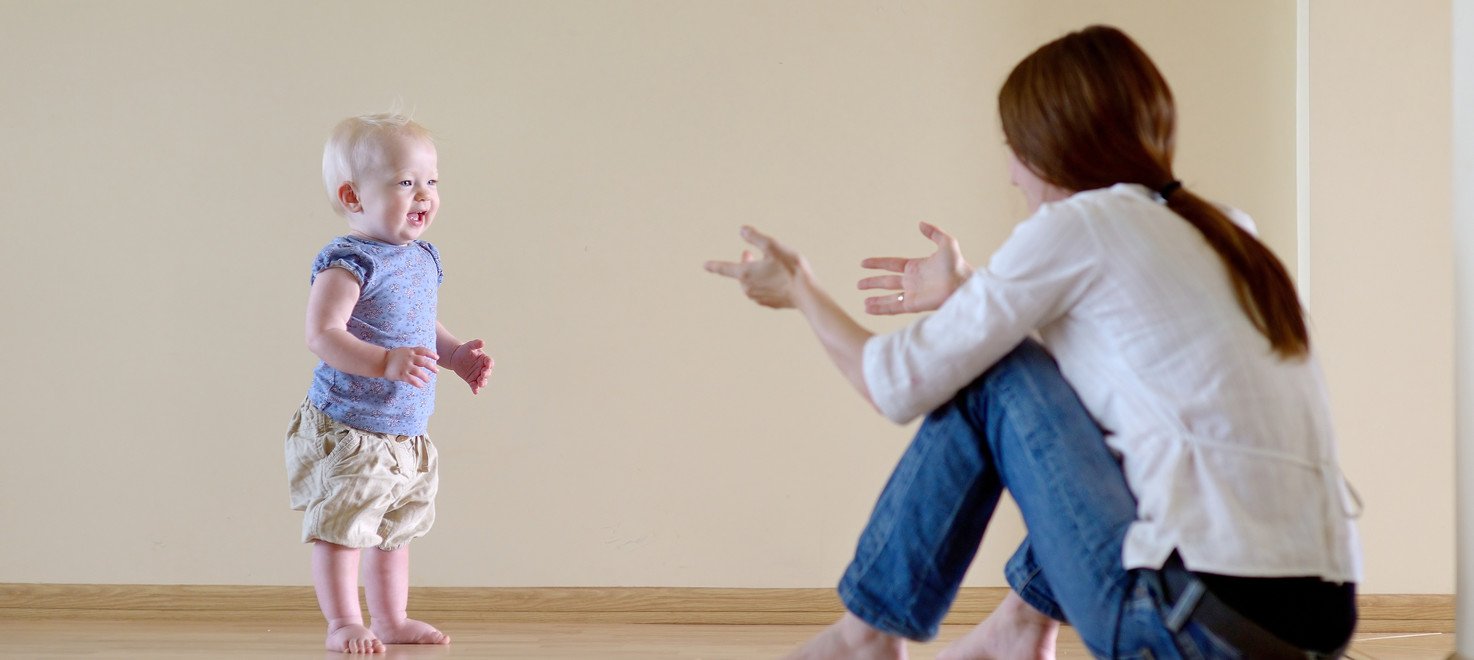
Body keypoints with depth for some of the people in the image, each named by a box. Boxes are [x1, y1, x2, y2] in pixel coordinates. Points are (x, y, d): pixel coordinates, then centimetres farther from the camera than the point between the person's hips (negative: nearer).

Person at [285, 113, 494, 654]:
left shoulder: (422, 260, 8)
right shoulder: (348, 263, -20)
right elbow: (322, 333, -30)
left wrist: (458, 355, 5)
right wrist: (384, 362, -40)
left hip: (406, 434, 9)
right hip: (346, 432, -9)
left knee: (394, 531, 18)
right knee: (342, 528, -3)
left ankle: (392, 619, 30)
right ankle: (343, 623, 7)